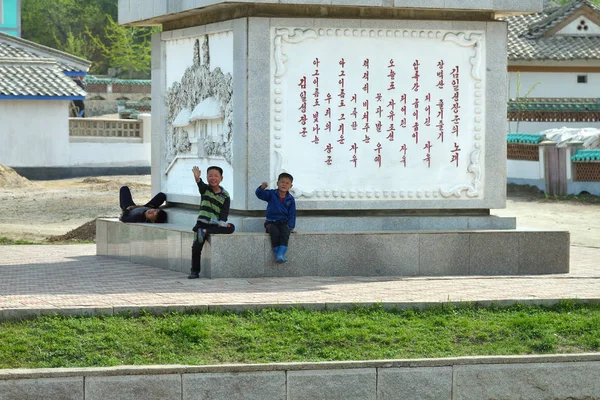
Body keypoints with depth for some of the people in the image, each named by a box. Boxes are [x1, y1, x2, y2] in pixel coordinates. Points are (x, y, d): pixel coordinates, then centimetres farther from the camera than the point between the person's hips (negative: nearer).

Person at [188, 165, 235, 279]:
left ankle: (205, 232, -26)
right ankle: (194, 271, -3)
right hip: (203, 222, -1)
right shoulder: (205, 189, 5)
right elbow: (200, 184, -19)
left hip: (216, 224, 1)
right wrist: (197, 177, -43)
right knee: (196, 246, -16)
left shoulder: (225, 195, 5)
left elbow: (225, 211, -3)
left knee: (231, 227, -27)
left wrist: (222, 222, -22)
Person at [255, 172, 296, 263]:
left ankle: (281, 255, -40)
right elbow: (259, 194, -12)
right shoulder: (271, 194, 3)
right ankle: (277, 253, -25)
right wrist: (262, 188, -34)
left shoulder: (290, 199, 7)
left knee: (285, 233, -31)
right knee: (274, 232, -33)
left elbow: (292, 215, 8)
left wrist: (290, 226, -5)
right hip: (271, 221, -1)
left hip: (283, 222, 1)